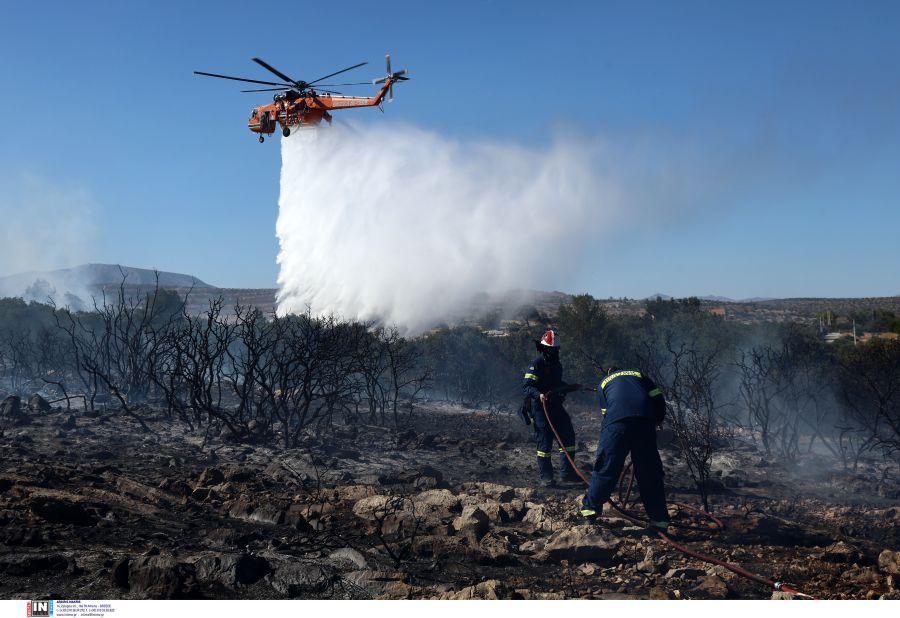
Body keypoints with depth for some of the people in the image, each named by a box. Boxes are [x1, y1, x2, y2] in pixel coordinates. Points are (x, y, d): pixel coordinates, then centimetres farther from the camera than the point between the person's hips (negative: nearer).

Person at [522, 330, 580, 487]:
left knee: (568, 436, 5)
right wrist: (539, 395, -36)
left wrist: (570, 387, 17)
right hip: (540, 407, -8)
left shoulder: (557, 365, 15)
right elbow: (526, 386, -20)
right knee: (545, 442, -4)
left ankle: (567, 473, 13)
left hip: (555, 406, 8)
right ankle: (546, 477, 5)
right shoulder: (536, 365, -12)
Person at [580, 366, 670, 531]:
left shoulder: (604, 383, 30)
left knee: (607, 466, 10)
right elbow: (659, 399, 18)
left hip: (616, 423, -1)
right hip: (644, 422, 1)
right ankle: (659, 519, 12)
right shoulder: (639, 375, 30)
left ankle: (590, 507, 20)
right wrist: (656, 421, 30)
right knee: (650, 471, 8)